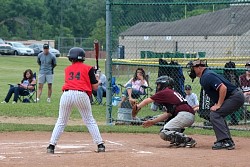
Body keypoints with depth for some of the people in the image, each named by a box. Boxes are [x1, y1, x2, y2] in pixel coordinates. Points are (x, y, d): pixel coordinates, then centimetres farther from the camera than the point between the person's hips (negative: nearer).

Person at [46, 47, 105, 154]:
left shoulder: (67, 69, 19)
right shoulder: (88, 68, 10)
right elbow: (95, 87, 8)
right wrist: (98, 82, 32)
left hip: (67, 94, 2)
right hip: (81, 95, -1)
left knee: (61, 121, 11)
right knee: (89, 121, 11)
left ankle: (51, 145, 4)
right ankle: (100, 145, 7)